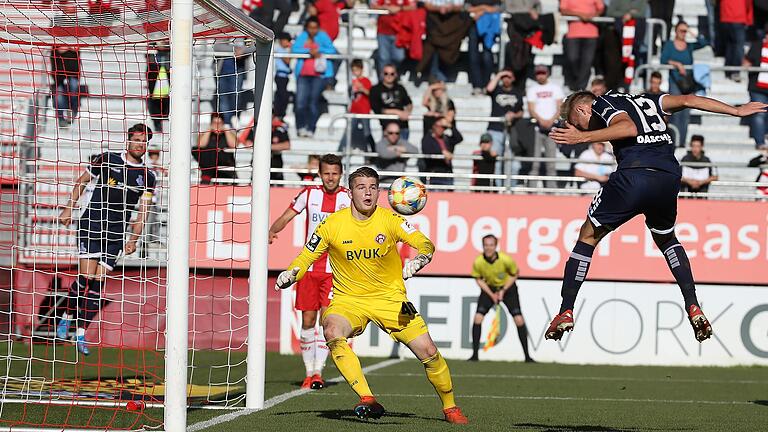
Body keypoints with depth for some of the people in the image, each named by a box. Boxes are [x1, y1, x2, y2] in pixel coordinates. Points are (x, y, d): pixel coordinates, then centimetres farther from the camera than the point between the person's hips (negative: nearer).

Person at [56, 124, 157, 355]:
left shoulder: (147, 176, 5)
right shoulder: (106, 160, 1)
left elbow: (143, 212, 5)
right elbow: (81, 181, 12)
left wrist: (133, 240, -5)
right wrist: (69, 208, 4)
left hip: (117, 233, 2)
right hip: (91, 223, -2)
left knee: (98, 283, -3)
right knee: (86, 276, -12)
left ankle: (81, 334, 2)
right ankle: (67, 317, 11)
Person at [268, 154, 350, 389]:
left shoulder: (348, 197, 0)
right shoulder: (309, 193, 4)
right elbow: (286, 217, 2)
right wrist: (271, 231, -16)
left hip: (334, 269, -2)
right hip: (309, 266, 2)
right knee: (307, 320, 4)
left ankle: (318, 371, -11)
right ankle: (309, 372, 14)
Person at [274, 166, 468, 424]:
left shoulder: (389, 220, -8)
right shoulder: (333, 224, -7)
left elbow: (426, 245, -13)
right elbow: (306, 257, 1)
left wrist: (418, 260, -36)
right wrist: (289, 275, -19)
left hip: (390, 297, 1)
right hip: (348, 299, -1)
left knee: (428, 352, -8)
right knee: (332, 330, -35)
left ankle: (450, 408, 18)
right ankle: (367, 401, -36)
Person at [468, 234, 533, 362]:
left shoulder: (506, 260, -28)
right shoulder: (478, 263, -24)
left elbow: (514, 275, -9)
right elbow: (478, 279, -5)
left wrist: (503, 291, -18)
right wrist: (491, 294, -15)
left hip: (507, 288, -1)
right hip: (488, 288, 1)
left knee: (519, 320, -9)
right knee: (478, 318, -13)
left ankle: (527, 356, 1)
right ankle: (475, 355, -1)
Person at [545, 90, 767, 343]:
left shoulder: (601, 104, 11)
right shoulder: (644, 100, 30)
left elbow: (629, 127, -10)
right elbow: (687, 100, 24)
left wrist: (583, 138, -12)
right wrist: (736, 111, 27)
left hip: (633, 175, -6)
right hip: (669, 177, 6)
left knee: (589, 236, 12)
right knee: (666, 239, 31)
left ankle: (566, 312, 8)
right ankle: (693, 308, 17)